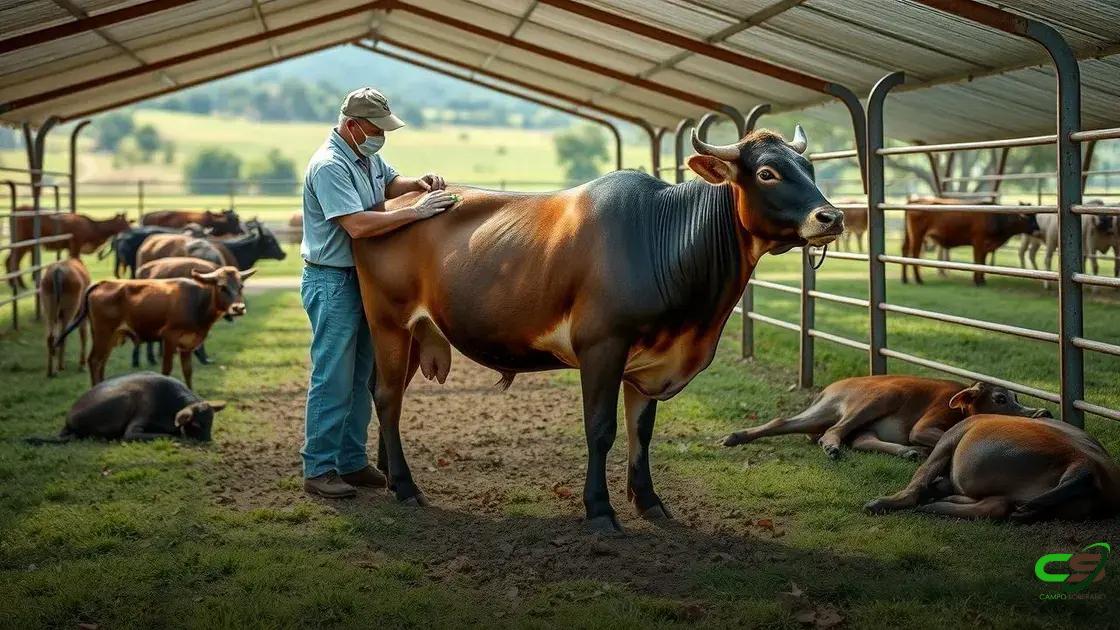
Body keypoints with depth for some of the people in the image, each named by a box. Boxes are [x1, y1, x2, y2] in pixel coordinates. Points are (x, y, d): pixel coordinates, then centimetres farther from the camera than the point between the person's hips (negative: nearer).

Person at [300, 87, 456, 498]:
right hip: (331, 282, -9)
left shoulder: (368, 155, 8)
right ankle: (318, 469, 0)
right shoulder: (329, 166, -21)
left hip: (363, 278, 9)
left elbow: (388, 183, 28)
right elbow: (357, 225, -29)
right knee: (333, 378, -7)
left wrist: (416, 184, 6)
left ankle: (351, 462, 21)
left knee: (361, 376, 13)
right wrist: (416, 212, -26)